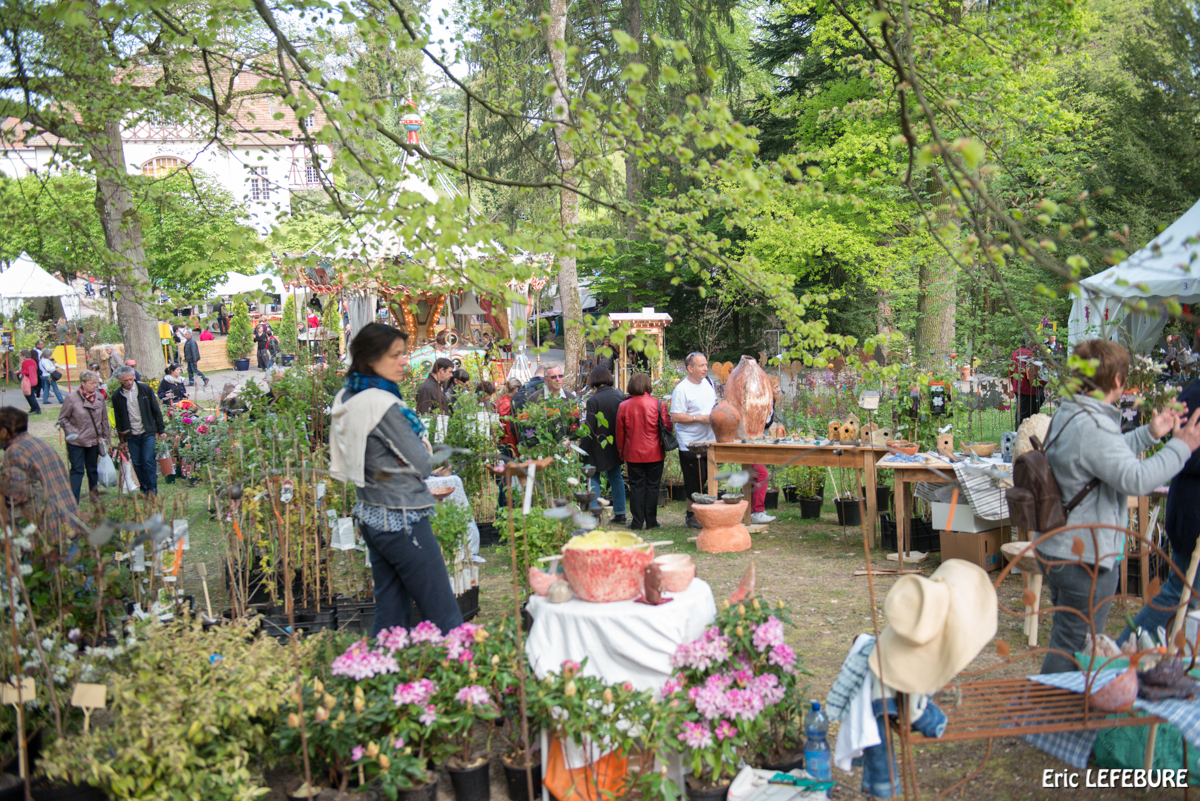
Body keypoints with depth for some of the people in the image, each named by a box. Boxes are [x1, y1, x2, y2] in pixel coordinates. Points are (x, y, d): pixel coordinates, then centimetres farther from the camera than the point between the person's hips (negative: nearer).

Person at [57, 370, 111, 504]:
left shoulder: (99, 398, 1)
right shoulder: (72, 399, -12)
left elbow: (104, 419, 10)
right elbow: (63, 419, -3)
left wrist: (105, 438, 11)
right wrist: (71, 433, -14)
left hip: (94, 441, 4)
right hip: (76, 443, -4)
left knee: (92, 469, 16)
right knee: (77, 470, -3)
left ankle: (94, 494, 31)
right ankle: (73, 501, 1)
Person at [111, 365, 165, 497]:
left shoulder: (145, 390, -3)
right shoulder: (117, 396, 1)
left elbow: (156, 411, 3)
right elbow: (118, 419, 10)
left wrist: (161, 430, 1)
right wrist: (122, 439, 10)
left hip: (147, 432, -2)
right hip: (131, 435, 2)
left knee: (148, 461, -8)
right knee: (137, 464, 5)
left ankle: (152, 490, -1)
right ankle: (145, 489, 17)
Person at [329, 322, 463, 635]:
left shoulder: (346, 400, 8)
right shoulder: (383, 404, -19)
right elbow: (421, 464, -14)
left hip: (371, 515, 9)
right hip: (402, 521, -9)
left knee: (391, 616, 15)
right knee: (444, 618, -4)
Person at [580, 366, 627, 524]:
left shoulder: (593, 400, -16)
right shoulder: (619, 395, 0)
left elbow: (589, 429, -15)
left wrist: (582, 448, -8)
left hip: (599, 447, -5)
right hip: (616, 446, 5)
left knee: (593, 477, 6)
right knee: (615, 476, 15)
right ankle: (620, 513, 17)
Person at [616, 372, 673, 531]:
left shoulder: (623, 406, -3)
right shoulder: (658, 404, -8)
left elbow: (620, 432, 3)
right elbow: (668, 426, -4)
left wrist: (621, 452, 14)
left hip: (633, 454, 1)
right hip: (654, 453, -1)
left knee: (636, 486, 8)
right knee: (652, 486, 8)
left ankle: (637, 522, 9)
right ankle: (651, 521, 11)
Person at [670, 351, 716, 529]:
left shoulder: (708, 382, 10)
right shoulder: (681, 389, -15)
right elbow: (676, 416, -18)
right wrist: (700, 418, -21)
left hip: (708, 440, 7)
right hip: (690, 443, -7)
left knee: (704, 478, 13)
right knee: (694, 481, -4)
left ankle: (699, 512, 25)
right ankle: (692, 516, 8)